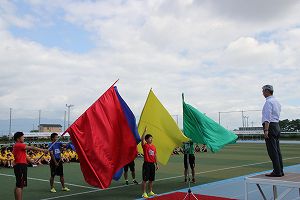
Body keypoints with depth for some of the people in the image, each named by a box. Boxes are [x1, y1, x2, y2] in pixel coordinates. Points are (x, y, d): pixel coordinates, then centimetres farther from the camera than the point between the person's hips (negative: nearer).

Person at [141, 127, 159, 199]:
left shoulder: (154, 146, 11)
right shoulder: (145, 145, -6)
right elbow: (142, 139, -25)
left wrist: (156, 164, 15)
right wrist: (145, 131, -29)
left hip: (152, 164, 6)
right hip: (146, 164, -6)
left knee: (151, 179, 13)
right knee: (145, 179, -2)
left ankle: (150, 192, 25)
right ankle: (144, 193, 4)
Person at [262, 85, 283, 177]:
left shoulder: (268, 102, -11)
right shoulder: (276, 102, 19)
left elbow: (267, 117, -20)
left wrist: (266, 130, -26)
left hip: (270, 126, -10)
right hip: (277, 125, 10)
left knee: (272, 151, -7)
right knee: (277, 150, 12)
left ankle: (277, 172, -5)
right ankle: (280, 171, 17)